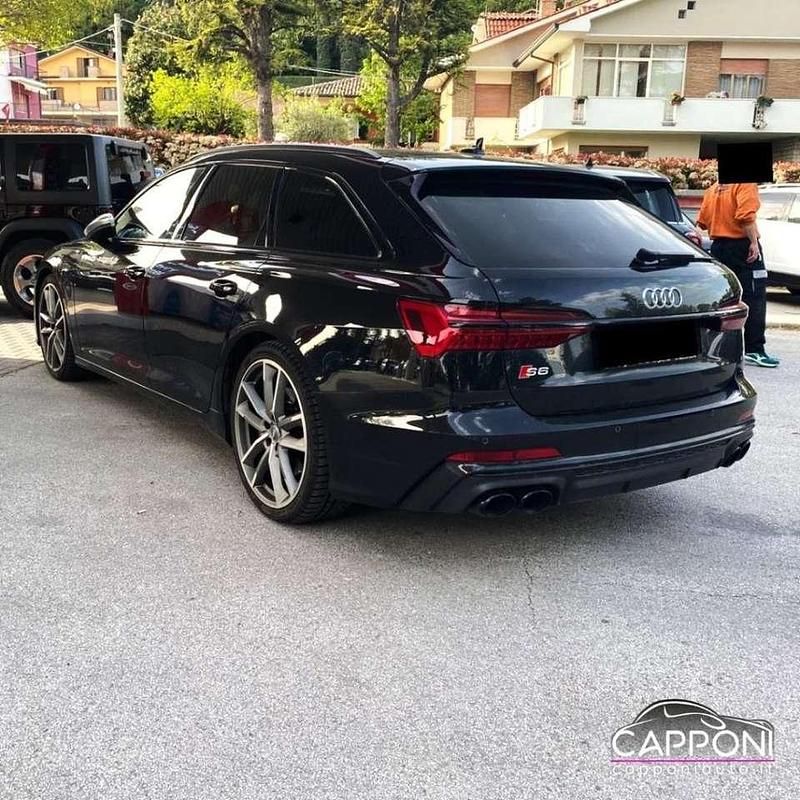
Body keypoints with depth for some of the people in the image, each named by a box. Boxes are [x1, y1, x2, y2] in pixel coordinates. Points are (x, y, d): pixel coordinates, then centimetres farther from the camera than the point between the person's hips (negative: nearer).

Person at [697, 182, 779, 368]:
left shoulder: (712, 189, 12)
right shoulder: (746, 185, -9)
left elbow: (702, 221, 12)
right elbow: (746, 216, -22)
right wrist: (754, 242, -17)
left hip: (718, 247, 7)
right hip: (742, 245, -7)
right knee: (754, 298, -5)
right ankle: (754, 350, -8)